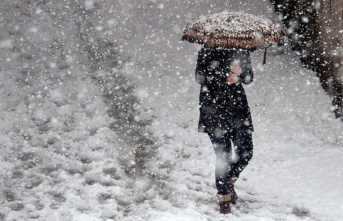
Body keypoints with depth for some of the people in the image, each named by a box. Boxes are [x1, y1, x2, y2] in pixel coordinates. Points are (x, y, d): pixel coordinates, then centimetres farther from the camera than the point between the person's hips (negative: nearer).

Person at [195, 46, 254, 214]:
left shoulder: (241, 50, 6)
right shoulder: (209, 51, -6)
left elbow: (248, 78, 7)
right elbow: (200, 77, -11)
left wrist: (238, 74, -17)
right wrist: (225, 77, -22)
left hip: (238, 107, 4)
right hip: (215, 110, -4)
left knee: (245, 153, 2)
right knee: (223, 156, -4)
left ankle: (229, 181, 30)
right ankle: (224, 196, 14)